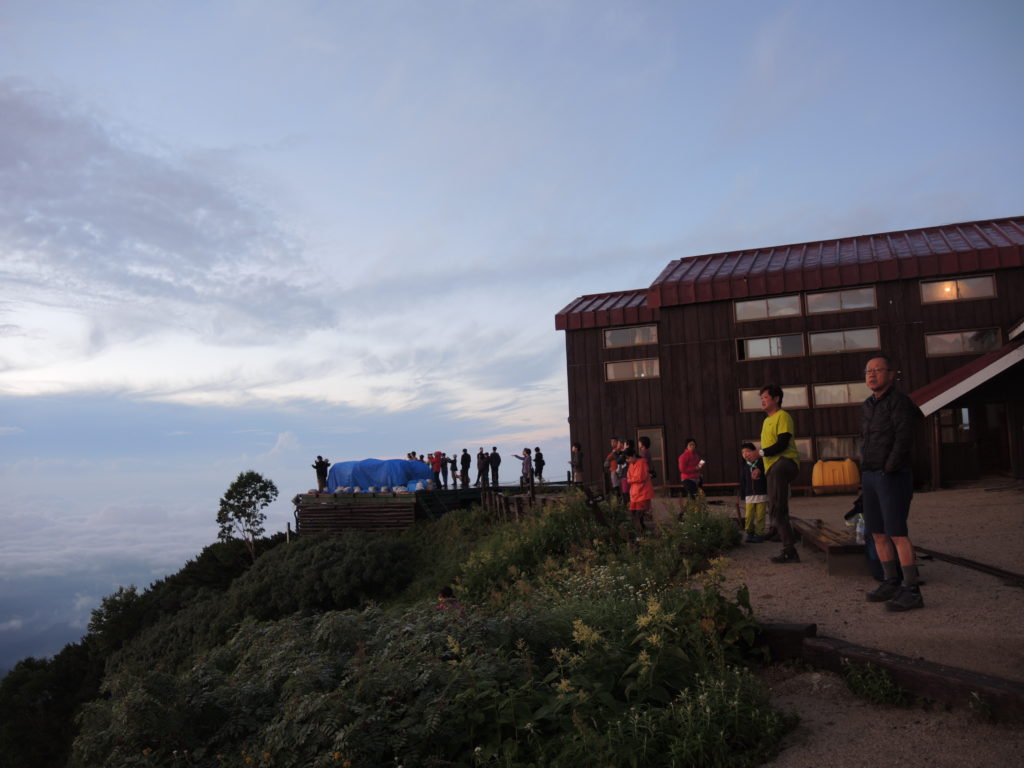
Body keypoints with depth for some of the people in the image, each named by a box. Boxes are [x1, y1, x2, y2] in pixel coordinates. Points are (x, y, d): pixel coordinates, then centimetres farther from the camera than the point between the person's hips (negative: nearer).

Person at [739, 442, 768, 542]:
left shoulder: (762, 463, -2)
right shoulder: (744, 467, 7)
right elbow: (742, 482, 10)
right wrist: (743, 496, 9)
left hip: (762, 494, -2)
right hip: (749, 496, 2)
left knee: (760, 516, 0)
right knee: (749, 516, -1)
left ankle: (759, 534, 9)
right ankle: (749, 533, 12)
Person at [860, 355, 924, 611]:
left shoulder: (899, 401, -9)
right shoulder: (867, 406, 14)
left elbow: (904, 439, -17)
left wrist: (888, 470, -15)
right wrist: (865, 476, 13)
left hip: (893, 477, -8)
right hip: (870, 476, 8)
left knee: (897, 533, -10)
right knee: (878, 533, 10)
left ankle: (912, 591, -5)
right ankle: (891, 583, 20)